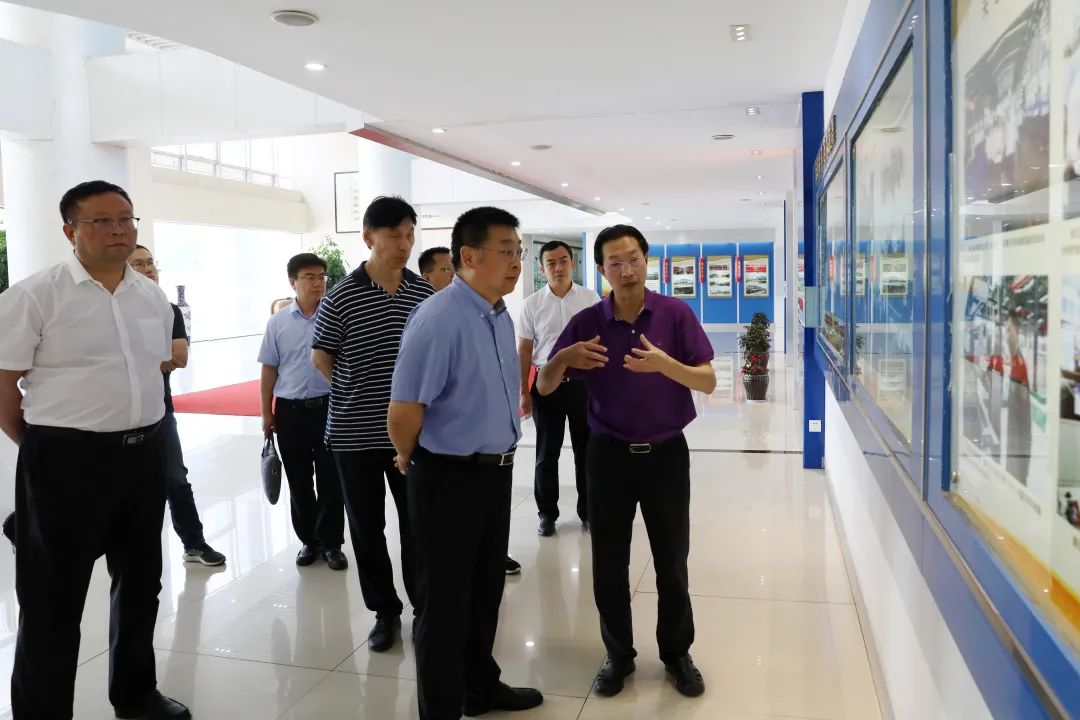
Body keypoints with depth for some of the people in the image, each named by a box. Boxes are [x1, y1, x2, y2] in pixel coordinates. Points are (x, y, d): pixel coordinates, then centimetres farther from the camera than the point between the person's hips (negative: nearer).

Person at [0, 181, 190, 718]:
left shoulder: (154, 298, 6)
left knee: (141, 582, 19)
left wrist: (134, 430, 16)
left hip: (145, 453, 6)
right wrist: (45, 448, 0)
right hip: (66, 461, -6)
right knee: (53, 598, 6)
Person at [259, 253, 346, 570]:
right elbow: (269, 370, 7)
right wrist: (267, 413, 6)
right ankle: (308, 540, 27)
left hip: (330, 407, -2)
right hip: (290, 410, 2)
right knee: (299, 482, 12)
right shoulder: (278, 322, 3)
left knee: (331, 481, 5)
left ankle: (331, 542, 20)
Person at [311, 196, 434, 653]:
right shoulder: (341, 297, -7)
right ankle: (385, 611, 26)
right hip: (354, 433, -1)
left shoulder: (426, 294, 1)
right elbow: (321, 357, 3)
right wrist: (357, 394, 3)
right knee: (367, 528, 9)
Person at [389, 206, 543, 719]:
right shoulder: (439, 318, -23)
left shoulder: (502, 318, 6)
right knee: (445, 600, 10)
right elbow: (403, 413, -22)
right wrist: (411, 462, -5)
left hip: (496, 474, 8)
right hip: (450, 478, -8)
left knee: (486, 592, 23)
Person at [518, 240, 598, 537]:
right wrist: (524, 392, 0)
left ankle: (588, 510, 26)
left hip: (584, 382, 0)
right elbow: (524, 350, 2)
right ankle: (547, 513, 22)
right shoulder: (532, 304, -1)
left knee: (586, 450, 10)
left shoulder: (591, 298, -1)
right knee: (546, 454, 8)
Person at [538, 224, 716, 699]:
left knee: (671, 562, 11)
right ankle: (619, 655, 28)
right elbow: (544, 387, -2)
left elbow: (708, 382, -8)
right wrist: (563, 360, -24)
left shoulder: (676, 313, -7)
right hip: (609, 454, 1)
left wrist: (665, 364, -27)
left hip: (666, 452, -1)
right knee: (609, 564, 9)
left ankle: (677, 653, 31)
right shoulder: (587, 322, -4)